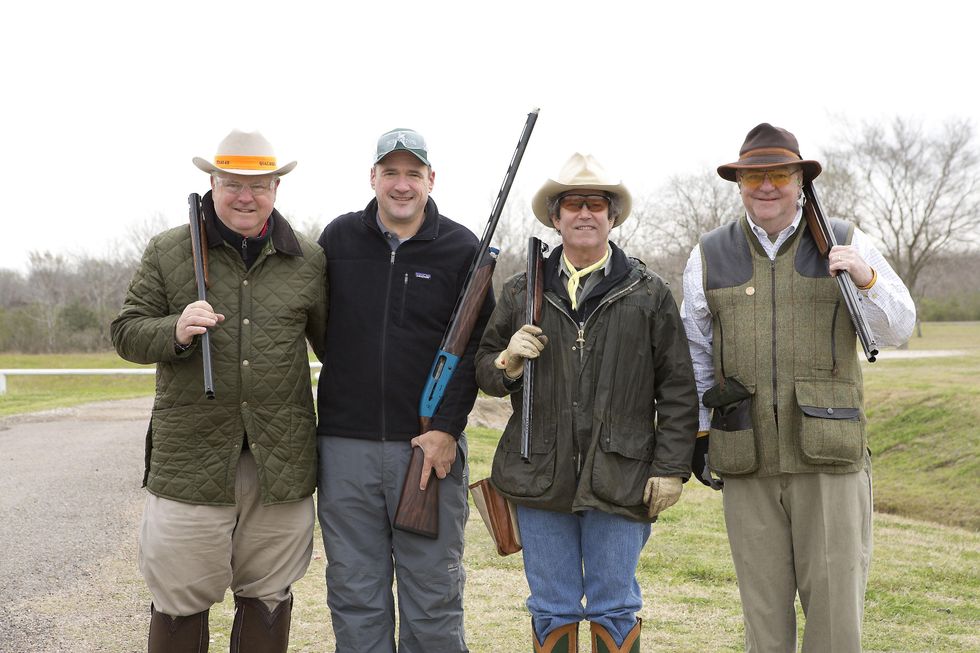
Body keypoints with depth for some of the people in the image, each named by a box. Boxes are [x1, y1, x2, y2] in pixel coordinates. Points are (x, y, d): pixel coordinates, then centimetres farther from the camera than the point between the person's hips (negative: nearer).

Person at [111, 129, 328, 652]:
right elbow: (125, 332, 5)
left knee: (268, 596, 13)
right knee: (180, 598, 5)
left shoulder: (308, 261, 8)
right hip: (190, 455, -1)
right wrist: (175, 331, -16)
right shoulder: (167, 251, 4)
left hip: (281, 460, 2)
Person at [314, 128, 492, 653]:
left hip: (431, 444, -2)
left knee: (433, 593, 5)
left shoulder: (461, 249, 2)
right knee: (354, 591, 8)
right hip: (346, 445, 2)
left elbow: (472, 347, -1)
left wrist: (447, 428, -10)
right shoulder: (339, 238, 8)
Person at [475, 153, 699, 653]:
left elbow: (677, 390, 4)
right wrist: (508, 362, -7)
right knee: (551, 611, 10)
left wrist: (671, 469, -2)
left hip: (619, 480, -2)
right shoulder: (521, 292, 10)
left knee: (615, 611, 7)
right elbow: (483, 371, 16)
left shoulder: (649, 295, 5)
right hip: (540, 477, 2)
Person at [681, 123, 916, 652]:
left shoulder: (846, 243, 4)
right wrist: (698, 433, 14)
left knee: (837, 599, 0)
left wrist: (866, 280, -15)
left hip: (829, 453, -1)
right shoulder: (710, 256, 7)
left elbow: (897, 330, 4)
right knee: (763, 604, 9)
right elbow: (695, 351, 15)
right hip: (747, 460, 1)